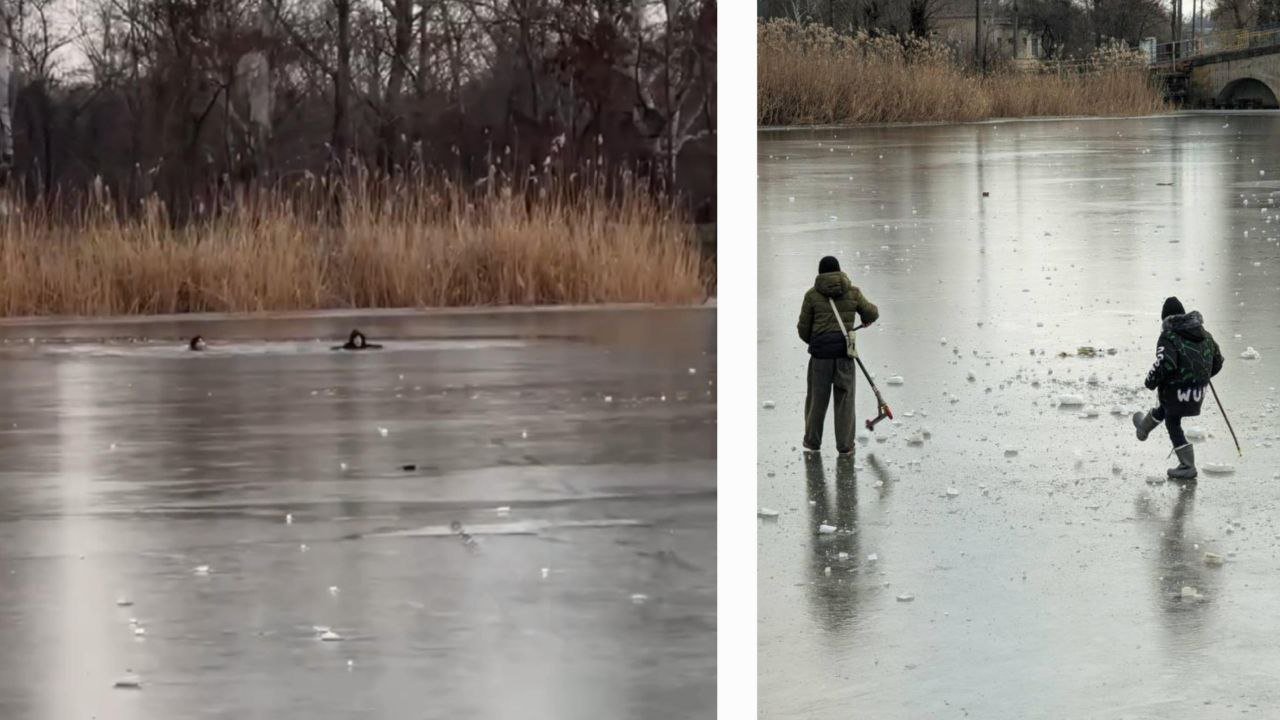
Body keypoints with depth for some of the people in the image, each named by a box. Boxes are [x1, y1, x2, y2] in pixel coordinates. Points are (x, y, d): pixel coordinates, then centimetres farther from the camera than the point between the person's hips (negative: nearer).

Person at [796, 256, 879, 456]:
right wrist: (867, 319, 38)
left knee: (817, 397, 12)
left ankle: (812, 442, 21)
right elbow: (872, 313, 14)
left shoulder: (812, 294, -1)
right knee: (844, 398, 8)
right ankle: (844, 445, 8)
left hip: (820, 351, -1)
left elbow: (804, 328, 4)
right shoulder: (852, 292, 2)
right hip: (845, 350, 1)